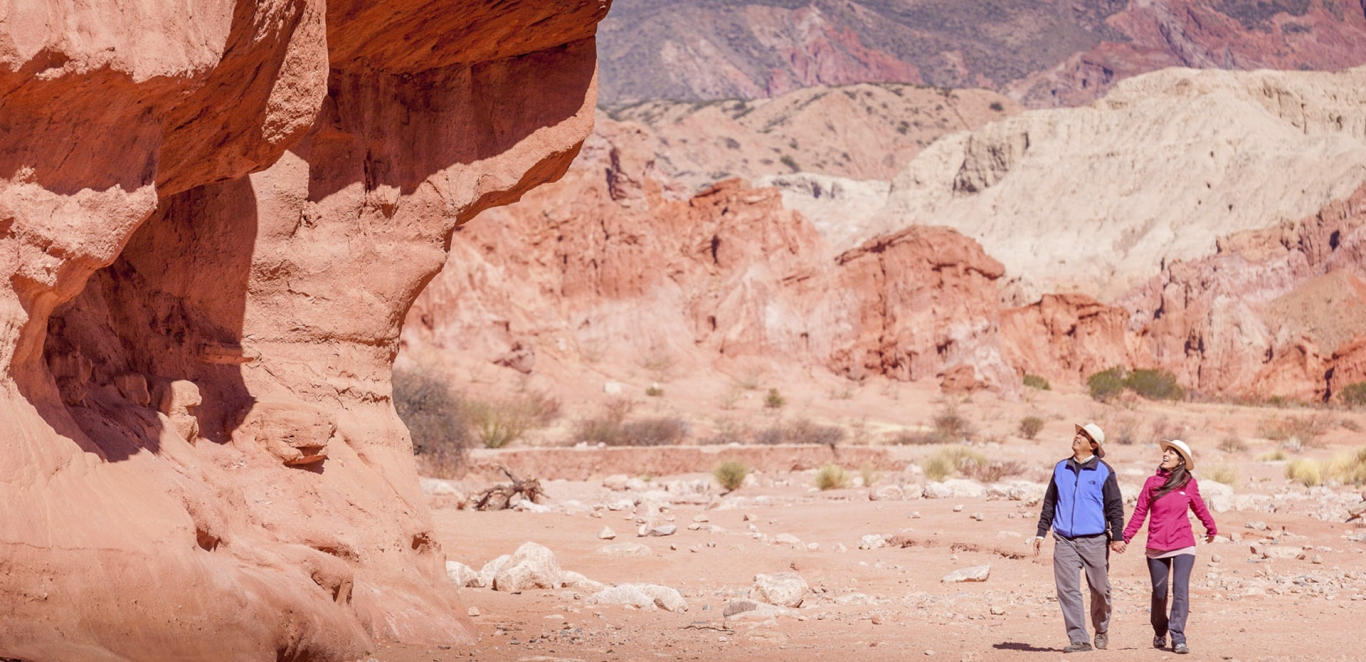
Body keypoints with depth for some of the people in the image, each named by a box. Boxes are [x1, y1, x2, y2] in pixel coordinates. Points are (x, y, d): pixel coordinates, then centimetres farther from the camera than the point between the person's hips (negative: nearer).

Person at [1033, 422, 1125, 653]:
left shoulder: (1104, 472, 0)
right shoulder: (1061, 469, 11)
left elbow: (1115, 506, 1)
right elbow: (1049, 502, 16)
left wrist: (1116, 535, -4)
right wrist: (1041, 532, 13)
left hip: (1094, 540, -3)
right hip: (1064, 540, 3)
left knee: (1100, 589, 6)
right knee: (1067, 590, -6)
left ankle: (1101, 631, 28)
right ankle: (1078, 639, -5)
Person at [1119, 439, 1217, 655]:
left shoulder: (1189, 484, 1)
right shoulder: (1153, 482, 1)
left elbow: (1199, 508, 18)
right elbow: (1139, 513, 2)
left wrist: (1211, 529, 32)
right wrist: (1125, 537, -6)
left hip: (1183, 547, -1)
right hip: (1156, 547, 1)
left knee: (1181, 590, -14)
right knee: (1159, 593, 10)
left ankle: (1178, 638, -13)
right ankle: (1159, 633, 31)